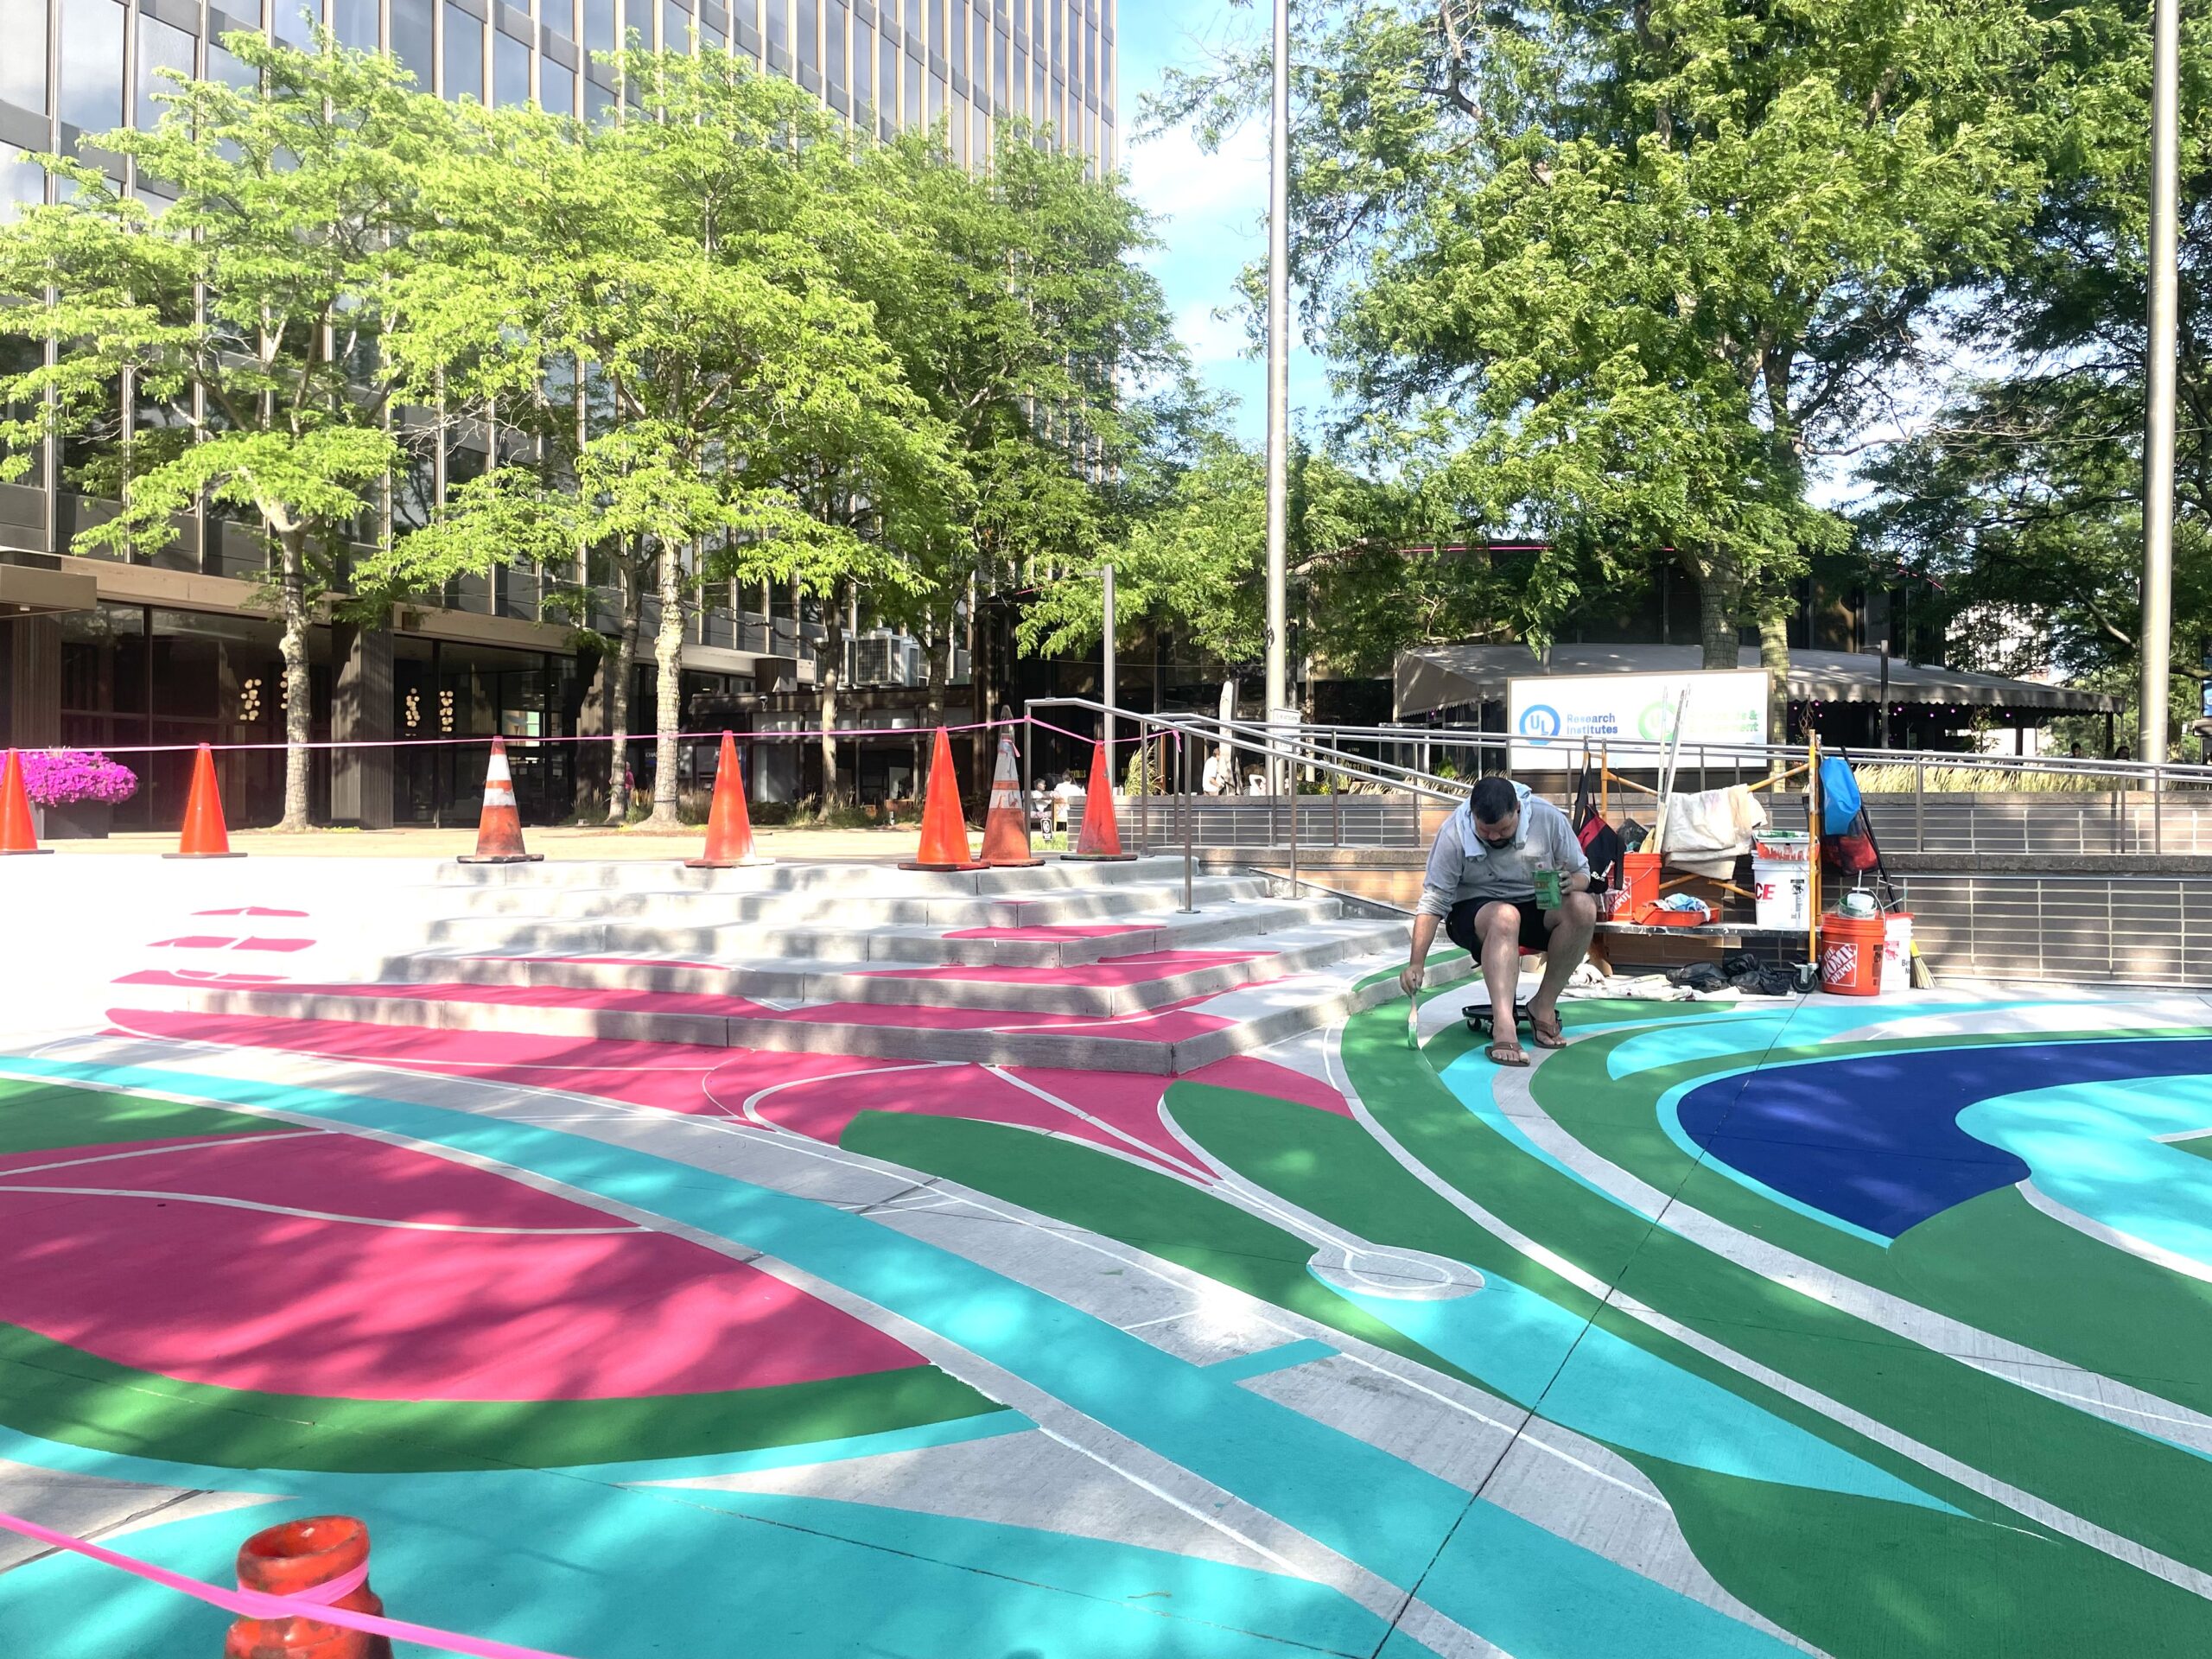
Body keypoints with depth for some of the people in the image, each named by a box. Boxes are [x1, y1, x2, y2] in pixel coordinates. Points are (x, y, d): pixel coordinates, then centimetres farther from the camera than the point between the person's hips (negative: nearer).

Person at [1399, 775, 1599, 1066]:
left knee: (1583, 906, -28)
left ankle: (1544, 1005, -16)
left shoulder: (1549, 818, -11)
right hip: (1474, 910, -3)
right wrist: (1417, 963, -23)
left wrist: (1570, 883, -25)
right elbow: (1434, 901, -15)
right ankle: (1504, 1028, -51)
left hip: (1538, 908, 3)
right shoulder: (1454, 834, -17)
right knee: (1504, 917, -39)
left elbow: (1582, 873, 1)